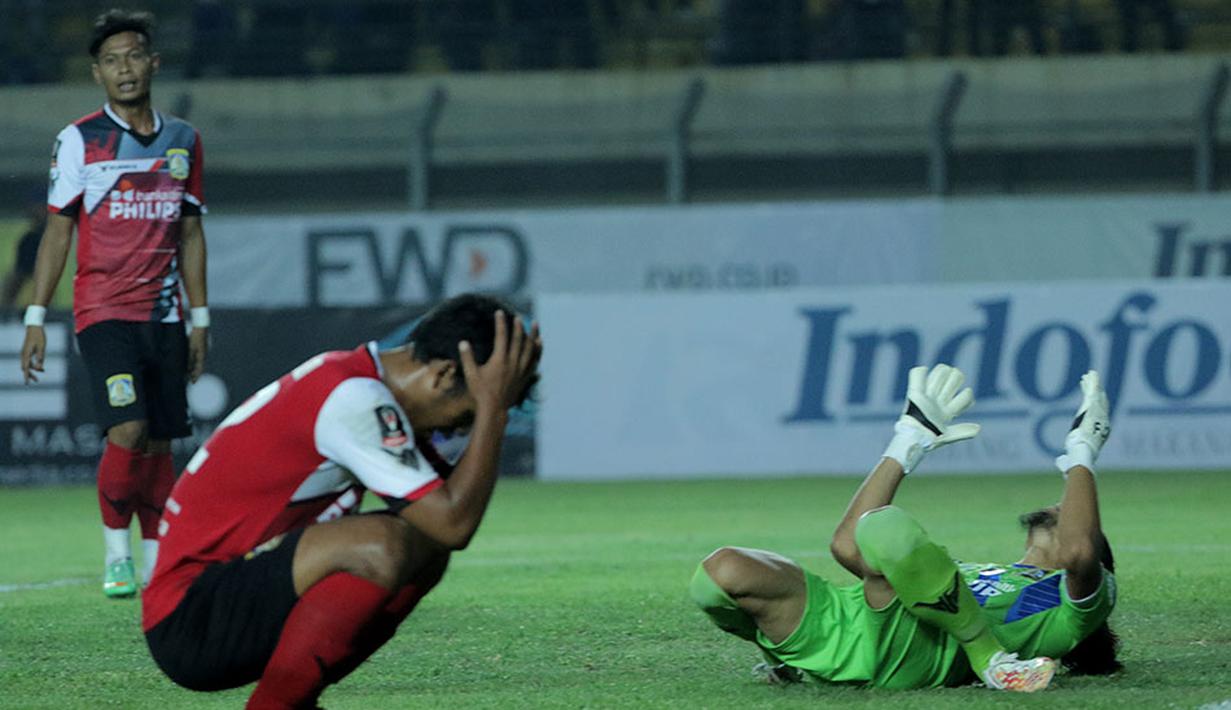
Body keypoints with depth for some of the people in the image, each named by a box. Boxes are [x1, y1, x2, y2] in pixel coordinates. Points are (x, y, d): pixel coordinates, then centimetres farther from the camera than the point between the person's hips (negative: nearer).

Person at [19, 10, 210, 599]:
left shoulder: (183, 141, 11)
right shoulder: (79, 140, -1)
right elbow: (57, 231, 0)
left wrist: (199, 318, 14)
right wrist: (36, 318, -4)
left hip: (163, 317, 4)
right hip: (103, 312, -4)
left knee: (160, 443, 3)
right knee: (128, 430, -19)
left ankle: (159, 565, 11)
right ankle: (116, 550, -2)